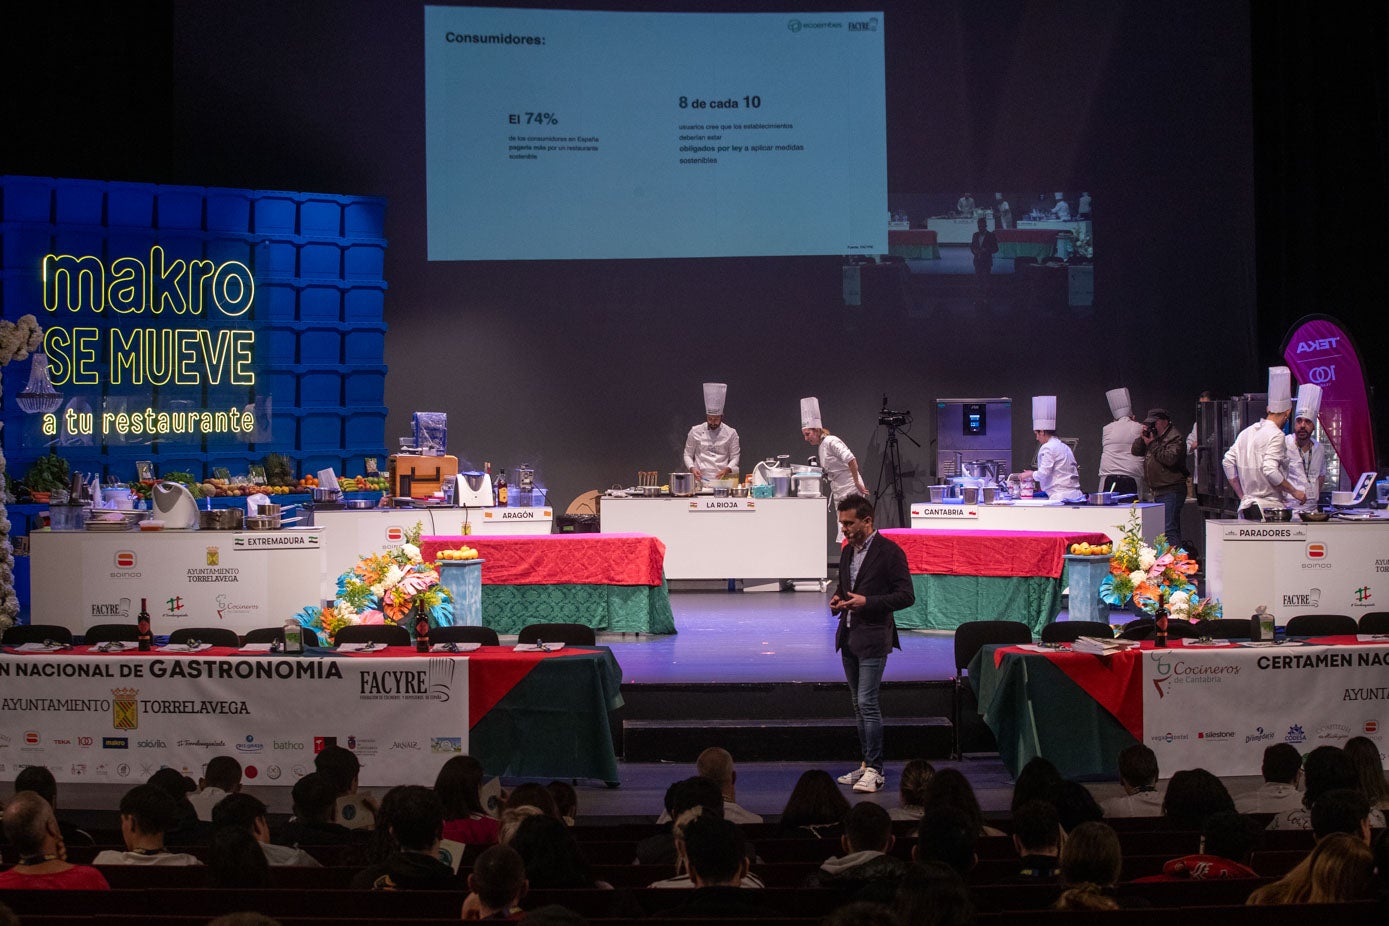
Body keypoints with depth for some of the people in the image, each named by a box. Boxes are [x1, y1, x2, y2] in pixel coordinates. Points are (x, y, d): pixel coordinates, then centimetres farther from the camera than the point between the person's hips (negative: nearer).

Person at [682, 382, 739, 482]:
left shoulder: (731, 433, 8)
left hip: (722, 480, 0)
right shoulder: (695, 431, 10)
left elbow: (735, 457, 10)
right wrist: (692, 468, -5)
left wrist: (727, 469, -10)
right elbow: (688, 455, 15)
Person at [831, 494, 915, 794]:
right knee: (858, 705, 11)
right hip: (849, 636, 8)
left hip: (873, 637, -8)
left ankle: (875, 770, -9)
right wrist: (837, 599, 4)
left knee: (867, 703, -12)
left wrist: (867, 602, -20)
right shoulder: (848, 551, 13)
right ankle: (867, 764, 18)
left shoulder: (890, 552, -11)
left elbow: (906, 596, -12)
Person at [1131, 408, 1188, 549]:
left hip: (1171, 491, -9)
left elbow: (1170, 458, -24)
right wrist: (1142, 437, -1)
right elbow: (1135, 451, 17)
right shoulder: (1153, 436, 19)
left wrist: (1152, 444, -16)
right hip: (1157, 491, 9)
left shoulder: (1175, 438, -9)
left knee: (1169, 529, -16)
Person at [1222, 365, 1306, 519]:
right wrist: (1294, 492, -8)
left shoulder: (1246, 432, 13)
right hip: (1269, 507, -7)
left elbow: (1228, 462, 12)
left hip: (1246, 506, 8)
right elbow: (1271, 471, -19)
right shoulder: (1275, 435, -10)